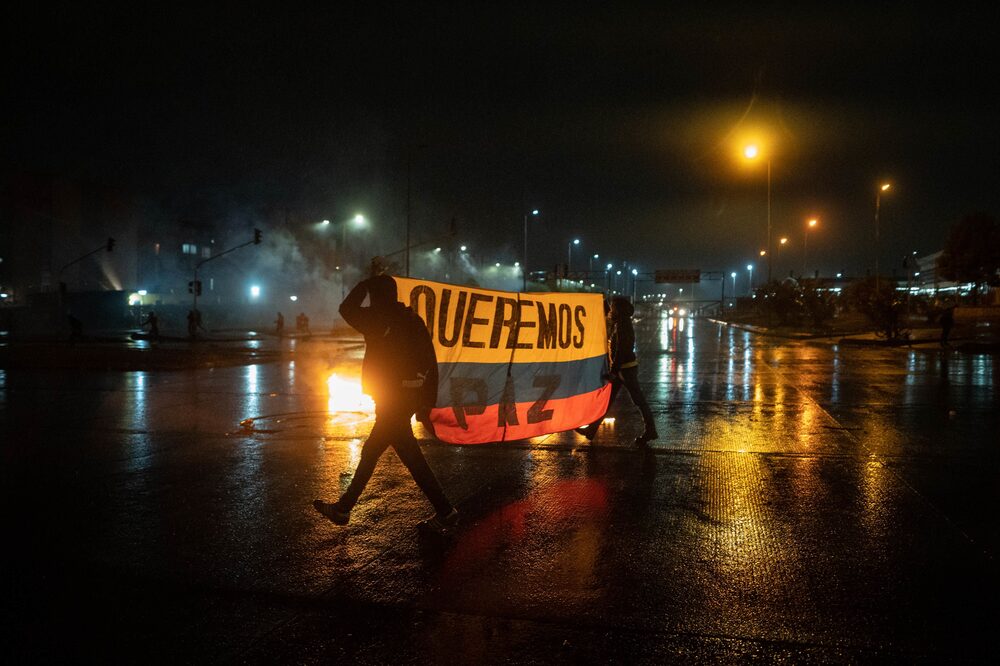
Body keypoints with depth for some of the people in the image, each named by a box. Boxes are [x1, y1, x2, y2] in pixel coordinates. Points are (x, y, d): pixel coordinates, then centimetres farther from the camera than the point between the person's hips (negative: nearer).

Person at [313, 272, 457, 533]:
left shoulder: (381, 320, -14)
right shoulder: (413, 320, 8)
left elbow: (347, 309, -1)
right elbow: (430, 361, 8)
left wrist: (365, 283, 9)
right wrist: (428, 399, 12)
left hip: (392, 401, -8)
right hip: (412, 396, 8)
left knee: (411, 457, -1)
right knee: (370, 452, 15)